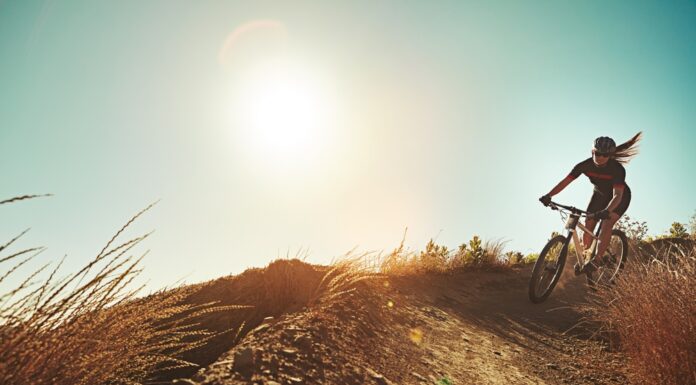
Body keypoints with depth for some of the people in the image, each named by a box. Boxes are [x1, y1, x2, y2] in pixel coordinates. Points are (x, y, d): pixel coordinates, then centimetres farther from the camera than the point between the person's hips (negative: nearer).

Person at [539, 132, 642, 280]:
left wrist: (607, 211, -62)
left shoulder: (617, 168, -34)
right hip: (600, 194, 4)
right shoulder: (585, 165, -24)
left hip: (621, 197, -4)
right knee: (588, 226, -6)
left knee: (606, 224, -26)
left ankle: (596, 261, -27)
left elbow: (617, 195, -44)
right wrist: (548, 195, -41)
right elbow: (565, 181, -27)